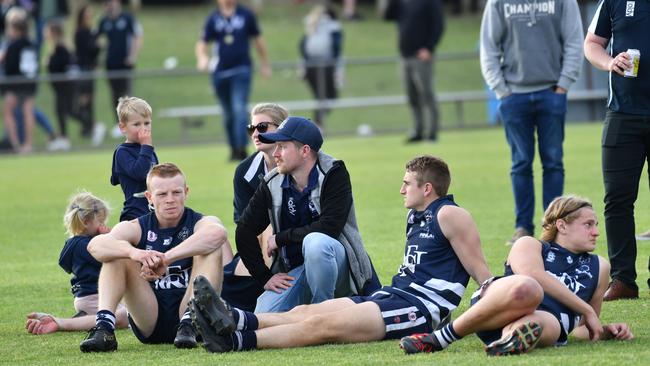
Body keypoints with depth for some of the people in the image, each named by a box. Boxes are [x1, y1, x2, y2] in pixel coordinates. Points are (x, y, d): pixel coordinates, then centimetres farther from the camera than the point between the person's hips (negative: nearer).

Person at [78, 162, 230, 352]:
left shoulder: (199, 223, 0)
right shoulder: (136, 228, 5)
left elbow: (218, 233, -28)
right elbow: (95, 245, -16)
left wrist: (165, 259, -37)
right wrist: (133, 252, -38)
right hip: (149, 323, 2)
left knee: (211, 249, -19)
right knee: (118, 253, -12)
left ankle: (189, 325, -31)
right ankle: (104, 326, -30)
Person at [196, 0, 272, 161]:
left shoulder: (246, 15, 2)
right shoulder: (213, 19, 3)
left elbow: (258, 39, 12)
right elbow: (202, 44, 1)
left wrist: (265, 64, 15)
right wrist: (202, 57, -21)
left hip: (242, 70, -2)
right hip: (220, 72, 2)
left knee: (239, 109, -15)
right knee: (228, 114, 10)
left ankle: (241, 148, -20)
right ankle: (233, 148, 23)